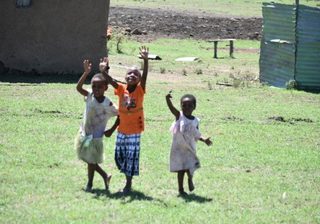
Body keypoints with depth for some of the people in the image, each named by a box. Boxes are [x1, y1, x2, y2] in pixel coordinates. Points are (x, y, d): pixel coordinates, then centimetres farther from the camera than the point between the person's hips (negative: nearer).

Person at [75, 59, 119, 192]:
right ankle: (105, 176, 31)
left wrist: (112, 130, -7)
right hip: (83, 134, 5)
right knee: (87, 159, 14)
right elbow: (78, 87, -17)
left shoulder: (108, 105, -17)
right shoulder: (90, 96, -7)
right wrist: (86, 73, -25)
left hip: (95, 137, -5)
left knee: (91, 161, 4)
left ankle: (89, 183, 22)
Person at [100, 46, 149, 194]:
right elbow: (110, 80, -15)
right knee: (119, 156, 10)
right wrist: (104, 70, -33)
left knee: (132, 156, 1)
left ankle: (128, 184, 13)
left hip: (135, 130, -3)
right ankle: (128, 177, 31)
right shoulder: (121, 89, -3)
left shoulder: (140, 90, -9)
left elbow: (145, 76, -23)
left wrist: (145, 60, -37)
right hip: (122, 129, 3)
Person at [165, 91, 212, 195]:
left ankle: (190, 180, 29)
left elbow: (196, 135, 6)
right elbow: (171, 107, -25)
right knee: (181, 169, 3)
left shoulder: (195, 121, 0)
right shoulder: (179, 116, -8)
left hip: (189, 148, 2)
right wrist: (168, 99, -44)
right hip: (179, 148, -2)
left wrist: (204, 140, -12)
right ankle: (180, 189, 16)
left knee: (189, 168, -4)